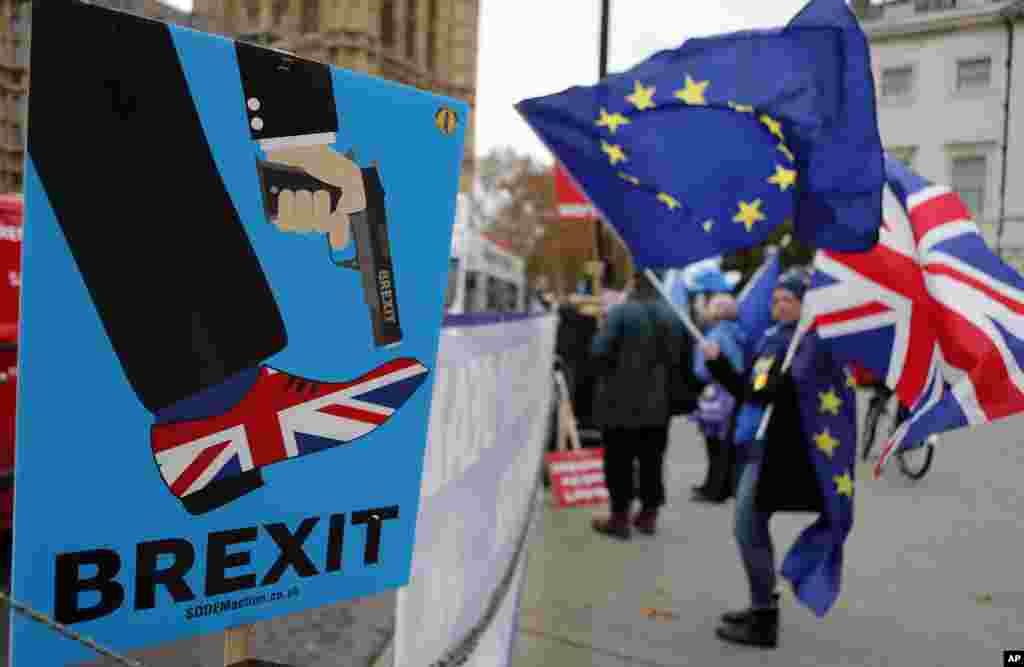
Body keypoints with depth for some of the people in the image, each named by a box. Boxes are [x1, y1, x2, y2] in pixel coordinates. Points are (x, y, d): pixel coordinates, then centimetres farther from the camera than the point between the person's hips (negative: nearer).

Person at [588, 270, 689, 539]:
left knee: (619, 459, 4)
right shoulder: (672, 316, 4)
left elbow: (599, 351, -16)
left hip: (621, 401, -5)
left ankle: (620, 516, 9)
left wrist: (606, 375, 2)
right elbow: (680, 355, 5)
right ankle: (649, 514, 21)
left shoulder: (620, 312, -14)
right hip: (658, 403, 5)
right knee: (652, 459, 13)